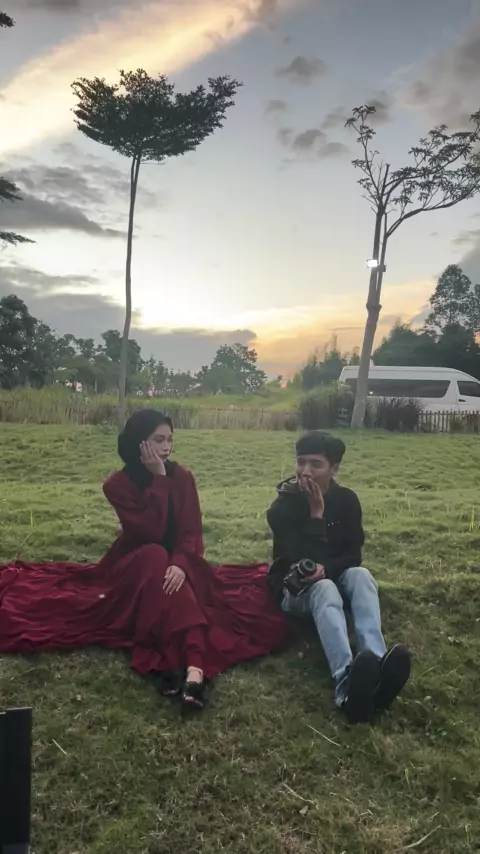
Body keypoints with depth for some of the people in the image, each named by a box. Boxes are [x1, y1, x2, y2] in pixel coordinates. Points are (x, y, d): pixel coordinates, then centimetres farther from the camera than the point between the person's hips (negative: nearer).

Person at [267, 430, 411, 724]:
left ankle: (378, 666, -56)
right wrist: (316, 513, -25)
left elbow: (354, 554, -5)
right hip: (295, 588, -3)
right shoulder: (283, 506, -13)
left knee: (360, 574, -32)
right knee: (324, 589, -38)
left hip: (335, 578, 4)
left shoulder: (347, 500, -3)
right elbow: (299, 559, -22)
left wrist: (327, 568, -25)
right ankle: (347, 682, -67)